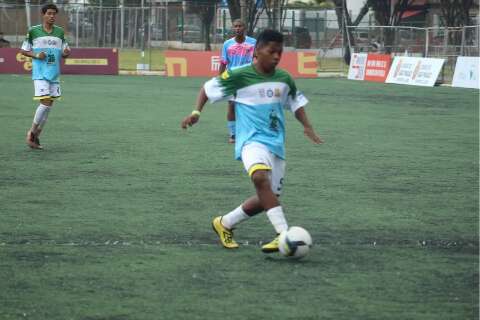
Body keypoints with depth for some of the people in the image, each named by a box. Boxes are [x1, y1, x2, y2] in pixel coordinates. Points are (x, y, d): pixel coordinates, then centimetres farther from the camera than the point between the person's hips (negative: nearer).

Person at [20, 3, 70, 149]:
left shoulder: (60, 32, 8)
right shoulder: (33, 31, -2)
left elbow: (64, 52, 15)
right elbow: (24, 50, 5)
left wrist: (66, 53, -8)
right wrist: (36, 55, -13)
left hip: (54, 74, 5)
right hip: (40, 73, -5)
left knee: (49, 104, 5)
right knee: (45, 102, -15)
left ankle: (37, 135, 15)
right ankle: (32, 132, 1)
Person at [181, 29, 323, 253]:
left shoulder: (284, 79, 7)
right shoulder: (239, 76, -6)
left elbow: (296, 102, 24)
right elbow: (208, 88, 6)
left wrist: (307, 127, 11)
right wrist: (196, 113, -6)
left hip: (276, 143, 6)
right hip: (252, 140, -6)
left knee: (267, 198, 6)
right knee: (260, 176, -36)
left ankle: (225, 223, 31)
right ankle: (284, 234, -38)